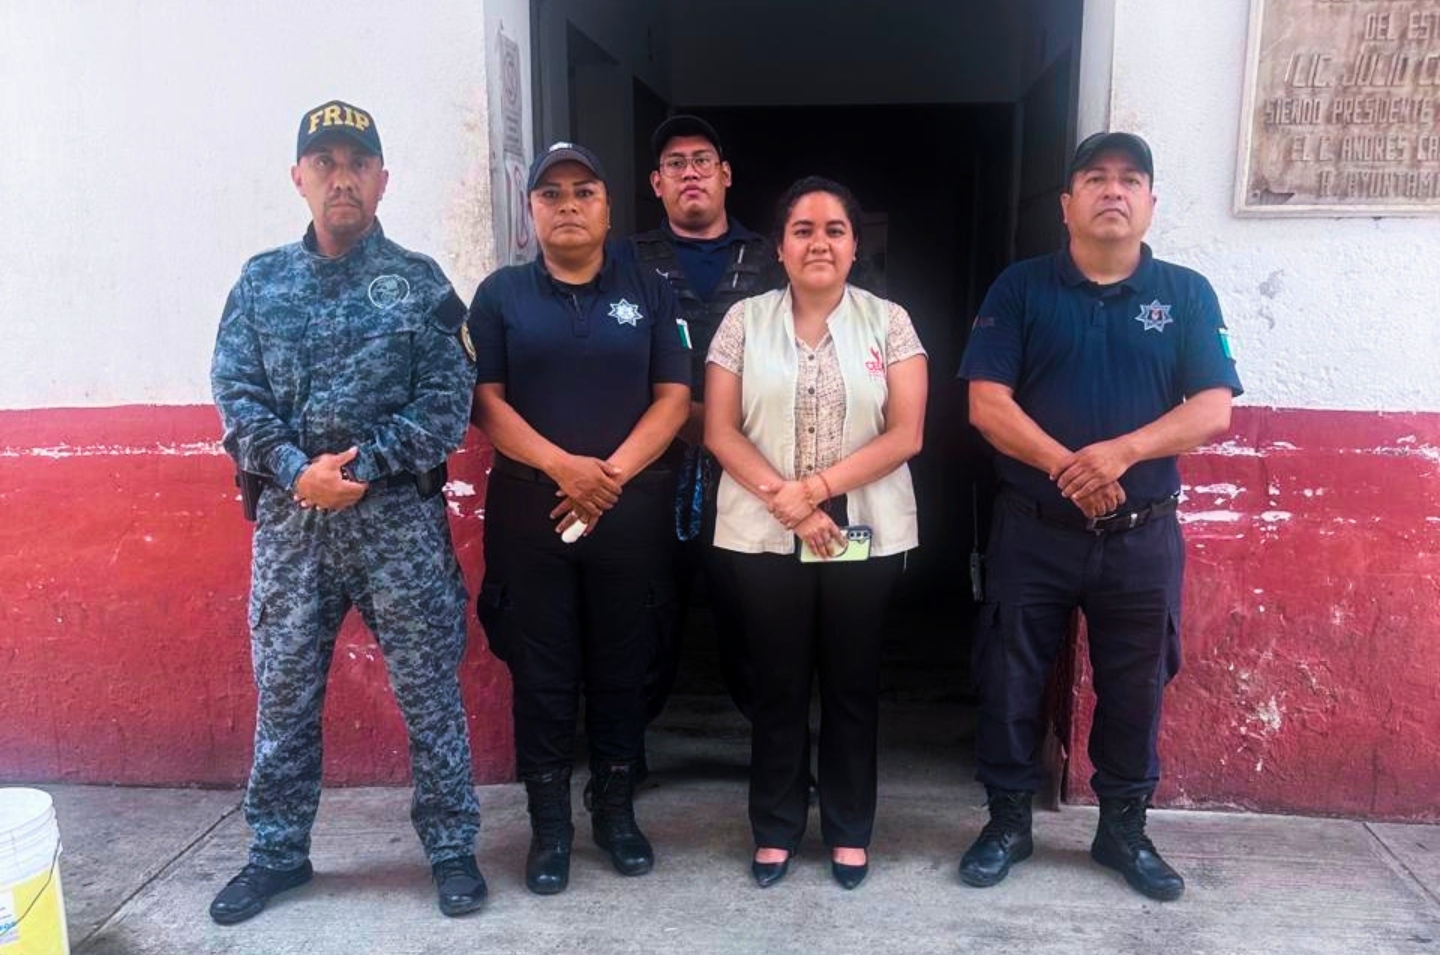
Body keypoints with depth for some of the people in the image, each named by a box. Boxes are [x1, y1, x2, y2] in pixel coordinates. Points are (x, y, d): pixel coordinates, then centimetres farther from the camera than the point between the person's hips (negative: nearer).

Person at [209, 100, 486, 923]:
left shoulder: (420, 283, 2)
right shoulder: (262, 282, 10)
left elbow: (449, 401, -5)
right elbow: (237, 394, 3)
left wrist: (361, 468, -15)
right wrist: (298, 471, -13)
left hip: (400, 516, -2)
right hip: (290, 517, 3)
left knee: (429, 689, 5)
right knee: (284, 692, 11)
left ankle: (453, 847, 20)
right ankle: (278, 852, 29)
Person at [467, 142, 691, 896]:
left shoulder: (648, 292, 7)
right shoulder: (501, 294, 6)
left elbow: (674, 398, 0)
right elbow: (485, 401, -2)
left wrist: (612, 474, -12)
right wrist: (563, 467, -15)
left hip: (631, 510, 1)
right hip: (528, 508, 0)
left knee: (620, 669, 9)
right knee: (541, 674, 5)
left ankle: (616, 813, 24)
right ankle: (549, 826, 18)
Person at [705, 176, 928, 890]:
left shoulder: (888, 322, 1)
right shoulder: (744, 321, 2)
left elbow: (906, 434, -6)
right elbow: (720, 433, -3)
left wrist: (815, 488, -15)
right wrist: (788, 505, -14)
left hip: (865, 534, 0)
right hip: (765, 537, 0)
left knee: (852, 685, 11)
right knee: (778, 685, 10)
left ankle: (849, 830, 28)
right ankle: (775, 828, 27)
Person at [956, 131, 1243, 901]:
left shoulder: (1187, 294, 4)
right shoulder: (1021, 288, 0)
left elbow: (1213, 408, -5)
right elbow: (987, 403, -9)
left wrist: (1122, 450, -22)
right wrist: (1065, 466, -21)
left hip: (1143, 536, 1)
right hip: (1032, 529, -1)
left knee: (1135, 687, 12)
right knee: (1010, 680, 8)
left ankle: (1123, 828, 31)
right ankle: (1007, 820, 26)